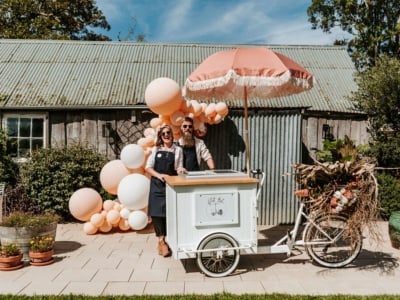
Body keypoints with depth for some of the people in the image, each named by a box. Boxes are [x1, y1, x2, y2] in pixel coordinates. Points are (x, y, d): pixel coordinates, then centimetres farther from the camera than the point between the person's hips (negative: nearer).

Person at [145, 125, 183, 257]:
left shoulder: (178, 150, 6)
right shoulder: (156, 150, 7)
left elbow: (178, 169, 7)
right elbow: (148, 167, 4)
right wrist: (159, 175, -12)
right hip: (157, 184, 1)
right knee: (156, 212, -6)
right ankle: (161, 241, 4)